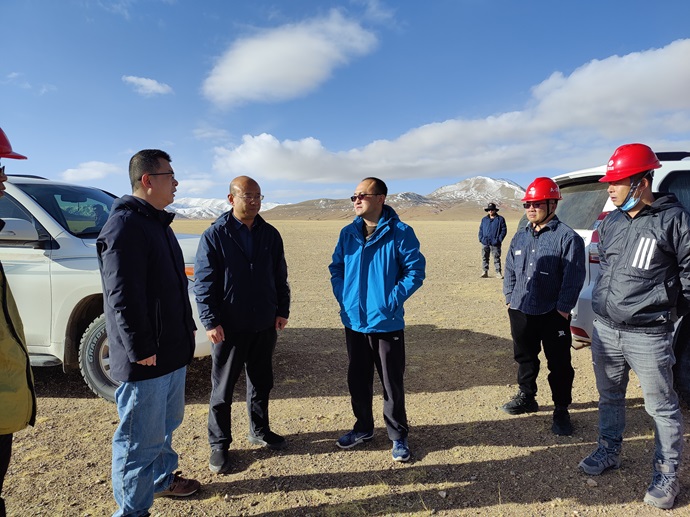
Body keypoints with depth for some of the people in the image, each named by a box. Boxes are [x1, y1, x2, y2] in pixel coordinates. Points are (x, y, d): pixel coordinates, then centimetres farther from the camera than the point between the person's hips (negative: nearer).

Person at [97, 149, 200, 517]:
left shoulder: (157, 221, 14)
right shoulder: (125, 224, -18)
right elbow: (122, 295, -23)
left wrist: (186, 328, 20)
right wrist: (141, 349, -22)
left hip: (172, 349, 10)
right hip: (146, 358, -10)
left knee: (166, 423, 25)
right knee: (140, 438, 3)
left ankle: (162, 477, 44)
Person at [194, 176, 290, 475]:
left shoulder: (270, 234, 6)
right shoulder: (215, 235, -7)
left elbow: (280, 276, 12)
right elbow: (203, 283, -9)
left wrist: (282, 310, 6)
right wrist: (210, 322, -14)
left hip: (265, 326, 5)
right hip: (229, 328, -4)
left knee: (261, 382, 17)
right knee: (222, 389, 8)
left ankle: (259, 431, 36)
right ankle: (219, 445, 23)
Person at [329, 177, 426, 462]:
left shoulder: (400, 232, -10)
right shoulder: (348, 233, 5)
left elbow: (415, 270, -10)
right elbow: (336, 267, 13)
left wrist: (392, 300, -15)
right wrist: (342, 296, 0)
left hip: (387, 322, -5)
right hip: (354, 321, 5)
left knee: (392, 382, 7)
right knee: (357, 379, 17)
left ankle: (399, 435, 26)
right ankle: (363, 427, 36)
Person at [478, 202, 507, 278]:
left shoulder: (500, 219, 2)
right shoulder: (484, 219, 14)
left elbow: (504, 230, 0)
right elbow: (481, 229, 16)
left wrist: (499, 239, -9)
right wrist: (481, 238, 2)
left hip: (495, 243, -4)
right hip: (485, 243, 4)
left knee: (496, 258, 0)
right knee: (484, 258, 6)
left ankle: (498, 273, 5)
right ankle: (485, 272, 14)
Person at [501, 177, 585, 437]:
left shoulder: (567, 237, -10)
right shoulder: (520, 237, 9)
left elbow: (573, 277, -13)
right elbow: (510, 269, 15)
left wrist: (563, 308, -14)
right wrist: (510, 297, 10)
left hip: (552, 315, -6)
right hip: (520, 312, 6)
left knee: (559, 365, 6)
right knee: (524, 358, 19)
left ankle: (561, 411, 22)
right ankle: (526, 397, 38)